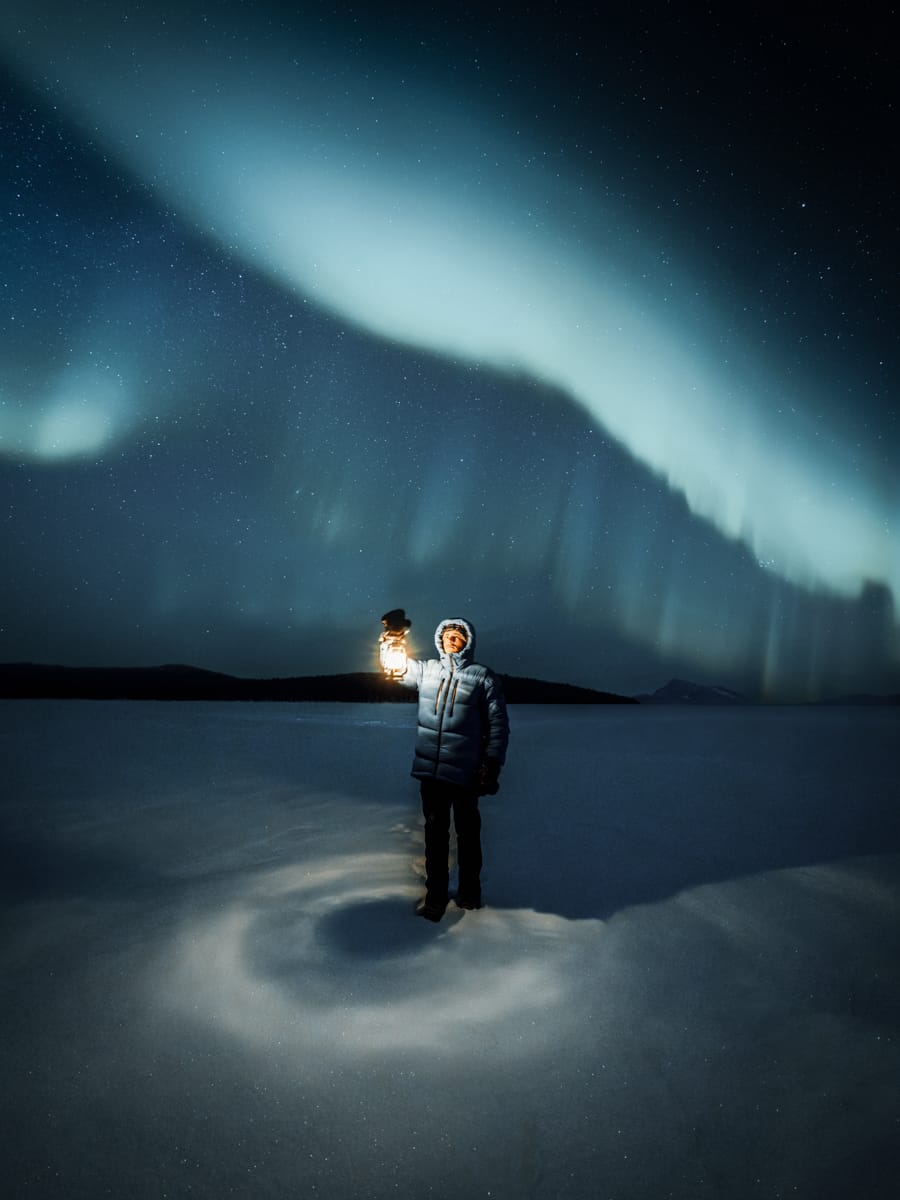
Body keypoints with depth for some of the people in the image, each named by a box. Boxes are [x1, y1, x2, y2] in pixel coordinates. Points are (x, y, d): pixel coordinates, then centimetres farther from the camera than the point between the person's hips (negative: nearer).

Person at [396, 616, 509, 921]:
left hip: (465, 772, -2)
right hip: (429, 769, 3)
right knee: (435, 831, 10)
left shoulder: (483, 677, -2)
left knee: (467, 832, 11)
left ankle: (469, 892, 29)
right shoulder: (426, 670, 8)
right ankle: (436, 894, 23)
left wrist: (492, 764, -7)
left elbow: (499, 723, -1)